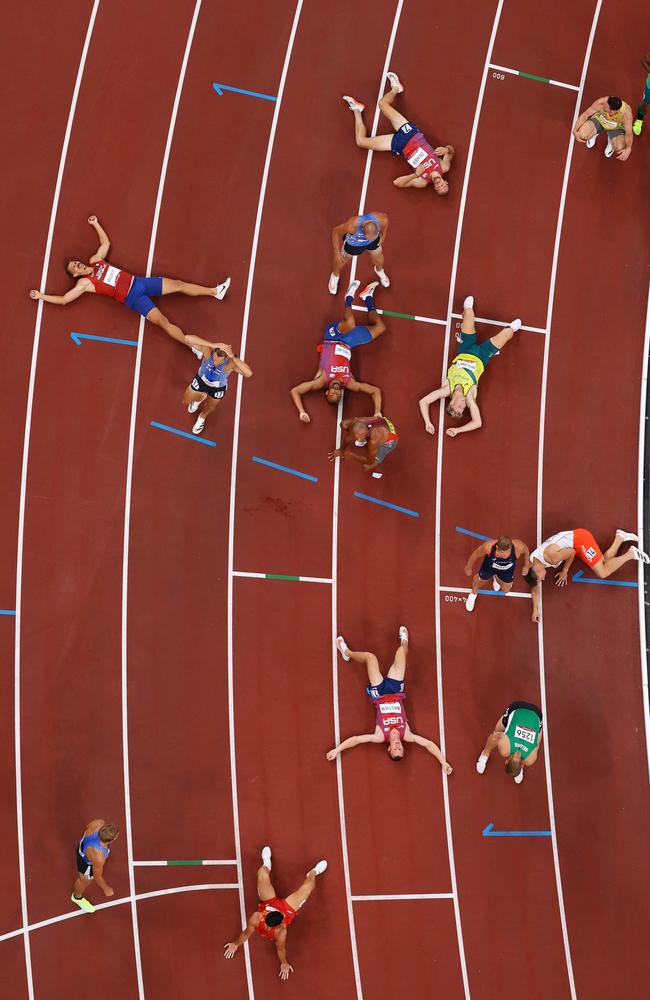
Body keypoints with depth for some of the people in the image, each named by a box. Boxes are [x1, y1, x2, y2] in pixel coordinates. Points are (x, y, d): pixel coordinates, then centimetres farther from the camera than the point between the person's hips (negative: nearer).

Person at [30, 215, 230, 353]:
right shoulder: (84, 283, -5)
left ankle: (215, 291, 6)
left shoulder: (96, 260, 12)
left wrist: (95, 224, 23)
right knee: (163, 322, -20)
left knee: (177, 284, -1)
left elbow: (106, 242, 26)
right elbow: (64, 299, -6)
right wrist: (41, 296, -3)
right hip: (132, 298, -6)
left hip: (137, 282, 6)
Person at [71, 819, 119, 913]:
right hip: (86, 862, -5)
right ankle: (77, 897, 63)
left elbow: (87, 827, -10)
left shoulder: (100, 823, -37)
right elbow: (97, 876, -24)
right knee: (85, 880, 30)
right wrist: (106, 889, -4)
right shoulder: (99, 857, -46)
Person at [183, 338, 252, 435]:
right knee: (186, 402, 19)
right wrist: (213, 345, -62)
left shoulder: (231, 363, -44)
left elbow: (248, 373, -62)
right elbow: (188, 338, -55)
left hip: (218, 388, -1)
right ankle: (200, 398, 54)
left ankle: (202, 417, 65)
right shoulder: (208, 350, -41)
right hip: (201, 380, 1)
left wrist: (233, 356, -65)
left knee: (210, 407, 28)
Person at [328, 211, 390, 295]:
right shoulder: (352, 226, -48)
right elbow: (336, 231, -28)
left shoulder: (381, 220, -40)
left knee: (378, 259, 27)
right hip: (353, 242, -2)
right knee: (342, 259, 24)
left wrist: (383, 236, -1)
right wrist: (336, 252, -26)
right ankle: (335, 276, 59)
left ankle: (379, 270, 65)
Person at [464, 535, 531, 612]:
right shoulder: (488, 546, -45)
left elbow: (526, 551, -16)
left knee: (505, 590, 25)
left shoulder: (518, 547, -43)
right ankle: (473, 593, 63)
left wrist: (527, 566, 2)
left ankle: (496, 578, 60)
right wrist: (468, 567, -3)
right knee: (481, 579, 27)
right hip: (490, 566, -1)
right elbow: (476, 554, -21)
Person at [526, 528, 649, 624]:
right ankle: (619, 538, 15)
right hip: (576, 542, 7)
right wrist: (535, 609, 0)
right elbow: (535, 587, 5)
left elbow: (571, 552, -19)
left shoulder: (550, 557, -32)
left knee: (603, 573, -8)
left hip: (580, 538, -7)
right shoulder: (532, 564, -7)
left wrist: (564, 571, -8)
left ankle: (631, 554, 5)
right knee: (605, 564, 6)